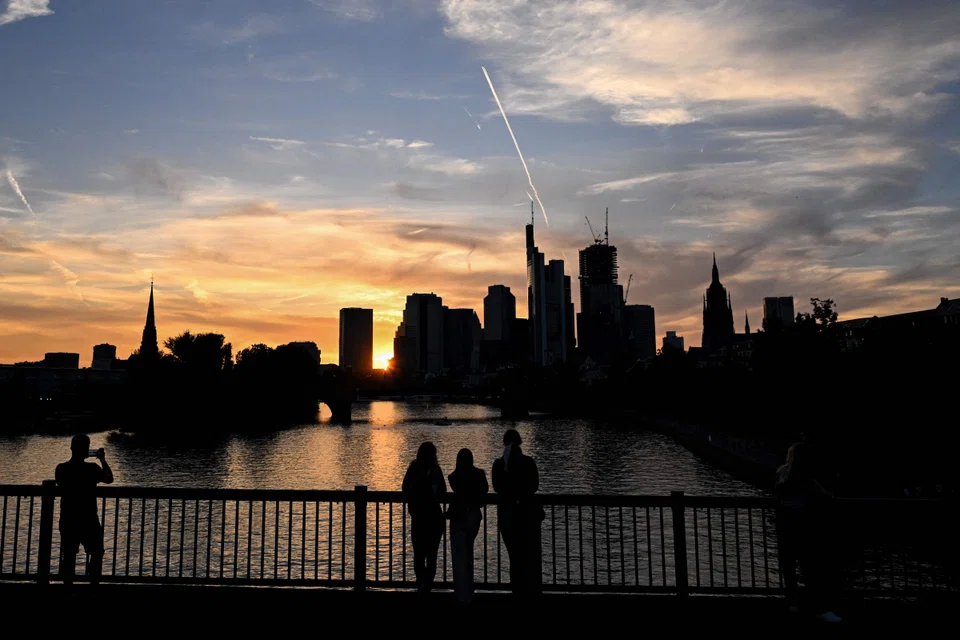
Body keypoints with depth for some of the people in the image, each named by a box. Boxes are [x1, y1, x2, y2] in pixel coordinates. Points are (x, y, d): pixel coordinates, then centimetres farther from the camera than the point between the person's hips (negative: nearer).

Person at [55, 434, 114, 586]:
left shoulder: (61, 469, -4)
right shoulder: (92, 468, -14)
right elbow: (109, 479, 3)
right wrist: (102, 460, 9)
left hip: (68, 520, 4)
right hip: (88, 520, -3)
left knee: (69, 556, 8)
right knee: (97, 553, 11)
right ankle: (94, 582, 7)